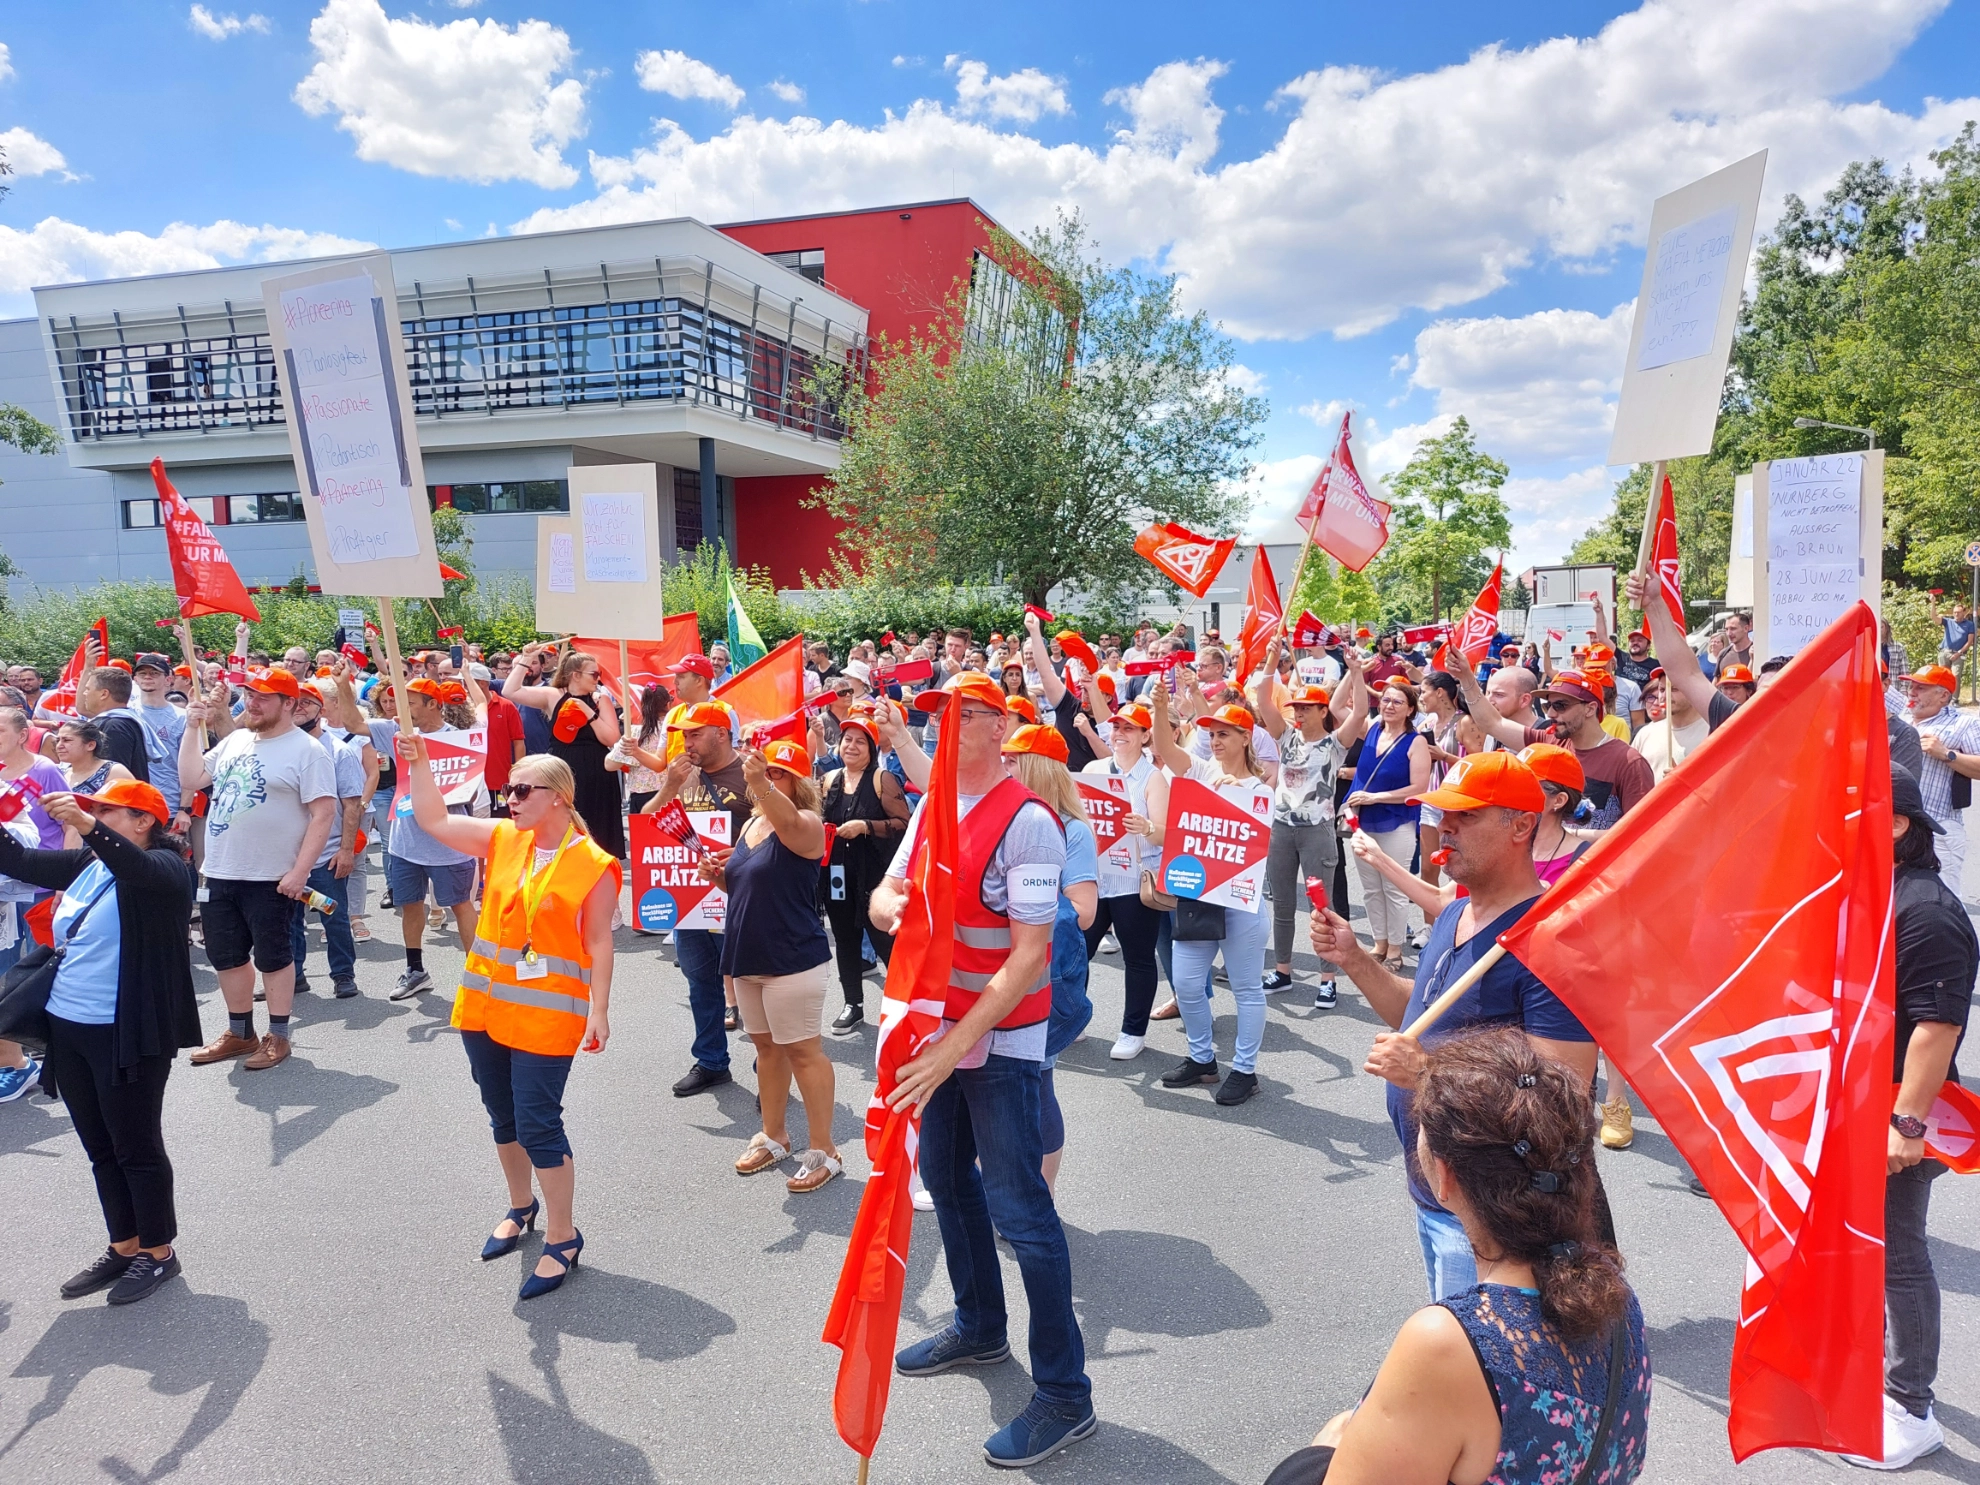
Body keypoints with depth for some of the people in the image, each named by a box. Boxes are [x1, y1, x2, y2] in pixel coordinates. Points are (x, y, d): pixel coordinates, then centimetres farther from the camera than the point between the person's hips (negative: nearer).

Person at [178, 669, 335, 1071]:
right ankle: (239, 1032, 31)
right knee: (226, 956, 16)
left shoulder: (306, 750, -12)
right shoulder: (234, 740, 10)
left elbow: (323, 813, -16)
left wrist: (300, 871, -20)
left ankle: (278, 1036, 19)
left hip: (272, 879, -7)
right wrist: (194, 727, 3)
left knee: (272, 957, 5)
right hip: (220, 874, 7)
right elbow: (190, 779, 11)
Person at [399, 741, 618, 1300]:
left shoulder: (593, 865, -12)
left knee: (537, 1124, -3)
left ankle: (563, 1238, 13)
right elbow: (434, 820, 5)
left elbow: (598, 942, -10)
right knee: (502, 1116, 19)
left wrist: (599, 1011, -12)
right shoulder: (503, 839, 4)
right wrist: (418, 763, -7)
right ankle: (521, 1207, 41)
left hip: (547, 1016, -6)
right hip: (484, 1004, 6)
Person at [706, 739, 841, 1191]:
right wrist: (717, 875, 2)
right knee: (767, 1046, 18)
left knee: (802, 1050, -1)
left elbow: (787, 822, -38)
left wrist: (759, 784, -56)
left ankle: (823, 1150, 9)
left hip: (793, 959, -8)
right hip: (749, 956, 8)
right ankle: (773, 1136, 33)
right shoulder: (751, 823, 12)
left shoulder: (806, 825, -13)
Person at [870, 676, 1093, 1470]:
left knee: (1017, 1207, -4)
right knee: (946, 1175, 20)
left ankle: (1065, 1395, 9)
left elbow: (1029, 955, -23)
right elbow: (884, 895, 9)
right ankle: (978, 1327, 41)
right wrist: (893, 908, -17)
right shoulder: (931, 808, 6)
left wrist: (956, 1046, -28)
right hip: (938, 1027, 8)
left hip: (1001, 1039, -8)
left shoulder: (1026, 821, -19)